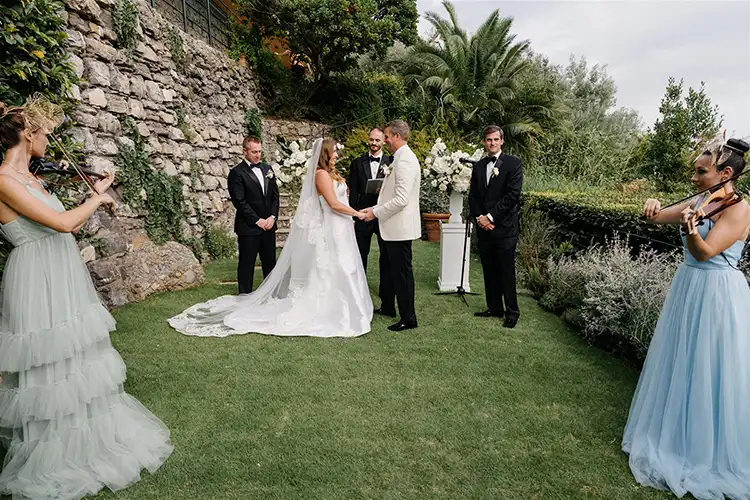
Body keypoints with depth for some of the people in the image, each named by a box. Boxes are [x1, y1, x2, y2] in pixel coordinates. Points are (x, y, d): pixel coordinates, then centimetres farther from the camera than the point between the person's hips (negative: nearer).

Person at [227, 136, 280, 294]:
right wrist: (257, 220, -12)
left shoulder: (267, 168, 11)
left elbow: (275, 195, 11)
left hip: (268, 225, 5)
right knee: (246, 264, 4)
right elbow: (239, 201, -12)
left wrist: (272, 217, -2)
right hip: (248, 227, -5)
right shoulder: (236, 172, -7)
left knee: (270, 262, 12)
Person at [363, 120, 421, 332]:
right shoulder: (401, 158, 13)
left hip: (399, 227, -10)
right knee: (388, 268, 21)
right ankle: (387, 306, 37)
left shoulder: (405, 161, -19)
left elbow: (401, 199, -26)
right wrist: (385, 187, 10)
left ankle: (408, 318, 11)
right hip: (393, 226, 10)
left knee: (402, 272, -1)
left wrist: (376, 212, -18)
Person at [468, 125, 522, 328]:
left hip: (504, 227, -5)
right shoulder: (478, 166, 13)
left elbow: (512, 195, -11)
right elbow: (473, 196, 12)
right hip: (484, 227, 5)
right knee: (489, 271, 11)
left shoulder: (513, 163, -3)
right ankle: (494, 308, 23)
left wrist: (490, 217, -13)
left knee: (507, 272, 0)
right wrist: (479, 217, -4)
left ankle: (512, 312, 12)